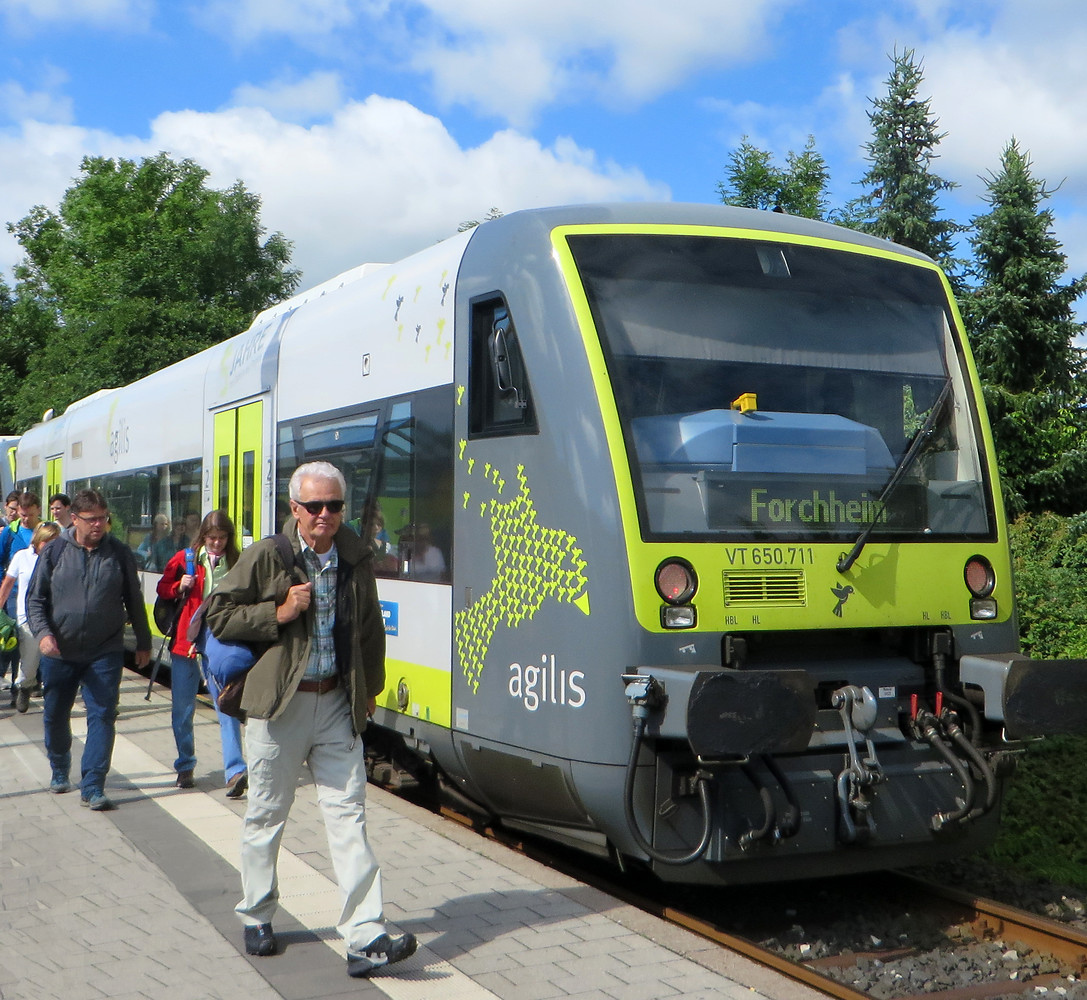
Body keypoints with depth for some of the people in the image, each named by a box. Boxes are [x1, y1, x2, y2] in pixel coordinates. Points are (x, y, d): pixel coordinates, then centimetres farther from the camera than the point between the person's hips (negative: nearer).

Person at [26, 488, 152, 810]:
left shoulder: (120, 553, 0)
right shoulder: (54, 551, -2)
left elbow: (134, 602, 8)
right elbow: (35, 599, 0)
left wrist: (143, 643, 12)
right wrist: (43, 633, -16)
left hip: (105, 653, -1)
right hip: (59, 652, 1)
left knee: (102, 716, -6)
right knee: (55, 716, 15)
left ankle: (93, 787, -2)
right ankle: (59, 771, 40)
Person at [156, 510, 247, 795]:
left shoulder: (236, 563, 3)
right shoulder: (185, 559, 4)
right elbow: (163, 588, 11)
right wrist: (179, 587, -10)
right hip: (186, 642, 2)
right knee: (182, 709, 10)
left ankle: (235, 771, -15)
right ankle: (185, 766, 27)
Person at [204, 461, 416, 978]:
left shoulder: (355, 559, 6)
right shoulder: (265, 557, -5)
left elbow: (371, 629, 18)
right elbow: (217, 615, -4)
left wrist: (369, 688, 17)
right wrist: (278, 614, -16)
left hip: (337, 703, 3)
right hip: (279, 703, -2)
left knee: (347, 812, -2)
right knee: (266, 815, 10)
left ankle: (366, 937, -5)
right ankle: (256, 918, 30)